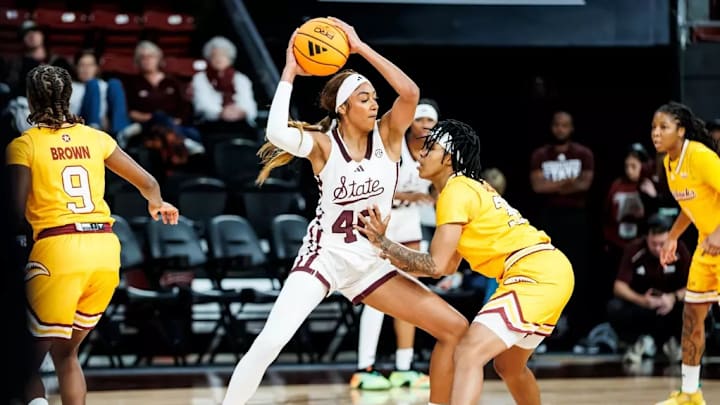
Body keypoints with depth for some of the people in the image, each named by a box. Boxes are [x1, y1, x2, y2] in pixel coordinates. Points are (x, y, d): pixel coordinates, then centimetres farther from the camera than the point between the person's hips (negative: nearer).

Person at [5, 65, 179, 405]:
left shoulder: (23, 145, 0)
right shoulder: (95, 138, 13)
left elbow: (17, 211, -9)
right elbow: (147, 183, 20)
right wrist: (157, 204, 42)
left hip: (58, 249, -4)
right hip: (106, 247, 5)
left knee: (30, 360, 5)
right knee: (65, 353, 20)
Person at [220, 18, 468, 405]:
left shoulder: (386, 135, -2)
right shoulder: (323, 144, -11)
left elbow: (410, 93, -22)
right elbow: (277, 133, -33)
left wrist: (360, 47, -22)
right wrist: (290, 73, -24)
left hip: (371, 264, 4)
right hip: (324, 256, -4)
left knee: (455, 329, -3)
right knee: (270, 342, -23)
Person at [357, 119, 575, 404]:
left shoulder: (456, 191, -8)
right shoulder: (472, 187, 20)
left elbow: (436, 265, -13)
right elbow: (448, 266, 19)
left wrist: (381, 243, -5)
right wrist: (387, 254, 14)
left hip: (536, 275, -11)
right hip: (549, 271, 11)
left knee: (468, 354, -21)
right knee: (509, 366, 28)